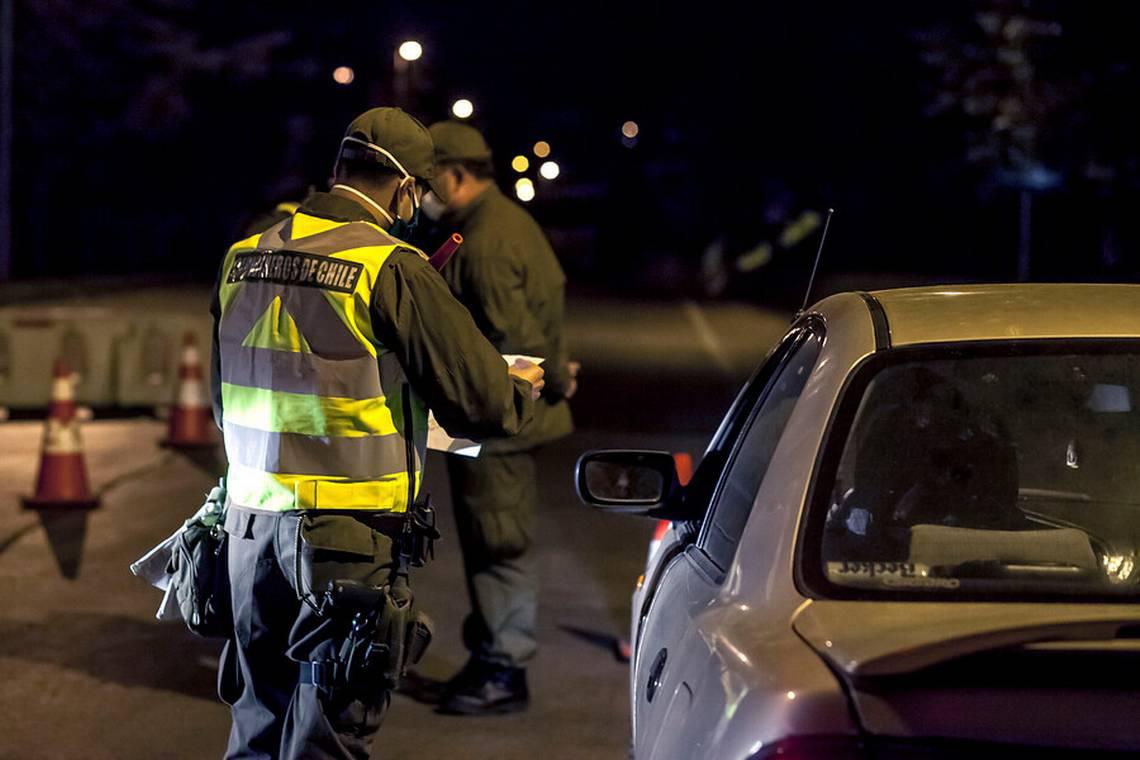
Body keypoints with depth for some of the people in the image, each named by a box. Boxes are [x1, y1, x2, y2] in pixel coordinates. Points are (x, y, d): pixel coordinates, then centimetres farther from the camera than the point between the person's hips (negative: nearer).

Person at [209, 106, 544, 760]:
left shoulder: (245, 258, 7)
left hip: (251, 526, 7)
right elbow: (480, 401, -12)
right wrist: (524, 389, 11)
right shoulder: (392, 268, -14)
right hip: (344, 539, -6)